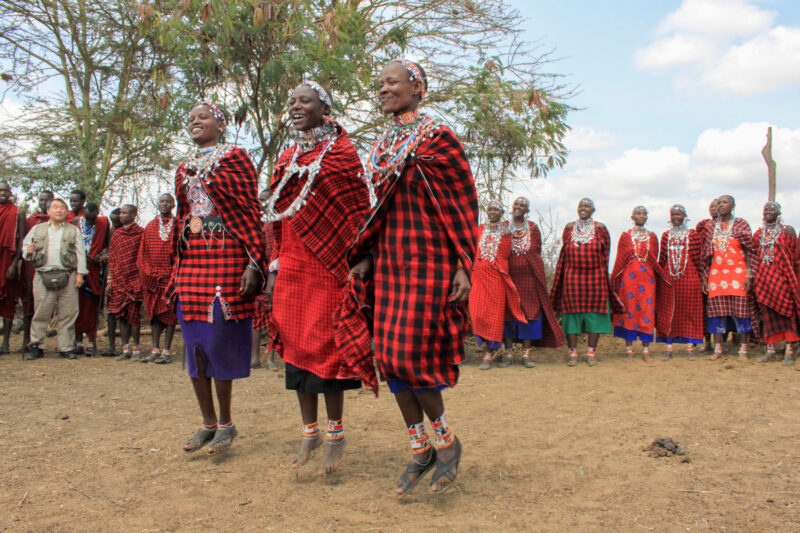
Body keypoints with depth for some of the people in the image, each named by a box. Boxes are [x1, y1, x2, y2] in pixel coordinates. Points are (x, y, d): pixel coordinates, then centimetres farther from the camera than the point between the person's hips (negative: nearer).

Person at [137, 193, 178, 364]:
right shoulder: (150, 227, 14)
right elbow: (143, 252, 12)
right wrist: (146, 273, 1)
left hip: (172, 276, -3)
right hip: (152, 277, 3)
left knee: (170, 312, -2)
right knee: (154, 312, 4)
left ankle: (166, 351, 0)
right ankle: (155, 350, 8)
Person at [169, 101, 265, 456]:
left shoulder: (234, 158, 1)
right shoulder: (185, 168, 20)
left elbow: (250, 212, -6)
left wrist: (254, 262, -15)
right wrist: (178, 269, 17)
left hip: (226, 257, -6)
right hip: (192, 260, 6)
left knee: (219, 340, -5)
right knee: (195, 344, 6)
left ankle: (226, 423, 10)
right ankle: (208, 422, 18)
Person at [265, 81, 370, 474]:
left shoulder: (341, 152, 0)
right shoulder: (288, 158, 17)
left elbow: (358, 210, -5)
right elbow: (279, 217, 18)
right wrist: (275, 267, 13)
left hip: (327, 262, -6)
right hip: (292, 264, 6)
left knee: (325, 342, -3)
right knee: (295, 342, 7)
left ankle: (335, 433, 12)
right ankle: (309, 430, 19)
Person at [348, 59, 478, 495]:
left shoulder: (438, 139, -5)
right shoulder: (383, 146, 15)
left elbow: (464, 205, -7)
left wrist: (464, 266, -13)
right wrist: (366, 259, 12)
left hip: (429, 259, -7)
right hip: (390, 261, 7)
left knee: (411, 354, -10)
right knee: (390, 355, 4)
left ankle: (445, 440, 13)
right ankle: (420, 448, 19)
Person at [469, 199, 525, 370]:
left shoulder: (506, 230, 5)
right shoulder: (480, 229, 13)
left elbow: (506, 254, 1)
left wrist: (506, 236, -6)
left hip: (497, 275, -2)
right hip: (479, 274, 3)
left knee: (494, 312, -3)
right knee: (478, 311, -3)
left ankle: (489, 353, 1)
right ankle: (492, 345, 17)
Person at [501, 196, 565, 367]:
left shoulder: (533, 228, 10)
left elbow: (536, 252, 8)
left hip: (529, 275, 0)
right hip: (509, 274, 0)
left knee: (529, 311, -1)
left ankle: (526, 354, 5)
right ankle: (508, 353, 6)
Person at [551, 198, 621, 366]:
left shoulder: (600, 229, 4)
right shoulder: (569, 228, 8)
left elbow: (605, 255, 6)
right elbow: (564, 254, 12)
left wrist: (604, 276, 1)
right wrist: (560, 277, 8)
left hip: (595, 277, -1)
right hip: (572, 277, 1)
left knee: (594, 312, 0)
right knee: (572, 312, -1)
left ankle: (591, 352, 8)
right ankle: (573, 353, 5)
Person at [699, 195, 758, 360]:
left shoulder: (741, 225, 3)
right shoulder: (711, 227, 12)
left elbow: (749, 251, -1)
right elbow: (706, 254, 13)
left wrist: (749, 275, -10)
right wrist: (704, 278, 8)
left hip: (737, 273, -3)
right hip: (716, 274, 3)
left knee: (740, 309, -3)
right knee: (717, 310, 1)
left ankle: (743, 349, 3)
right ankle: (718, 348, 7)